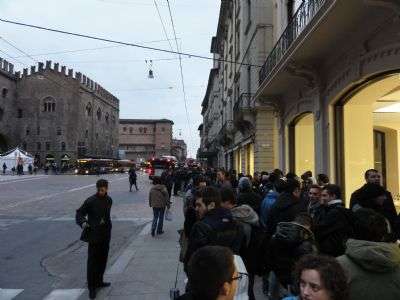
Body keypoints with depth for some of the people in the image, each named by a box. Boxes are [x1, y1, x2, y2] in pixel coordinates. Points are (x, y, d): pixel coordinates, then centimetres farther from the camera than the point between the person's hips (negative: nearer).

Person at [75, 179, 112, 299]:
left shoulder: (109, 200, 5)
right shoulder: (90, 201, -13)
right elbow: (79, 213, -8)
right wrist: (82, 222, -25)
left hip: (106, 235, 6)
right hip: (94, 235, -6)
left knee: (103, 259, 16)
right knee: (92, 261, 0)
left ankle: (99, 281, 32)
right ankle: (92, 287, 11)